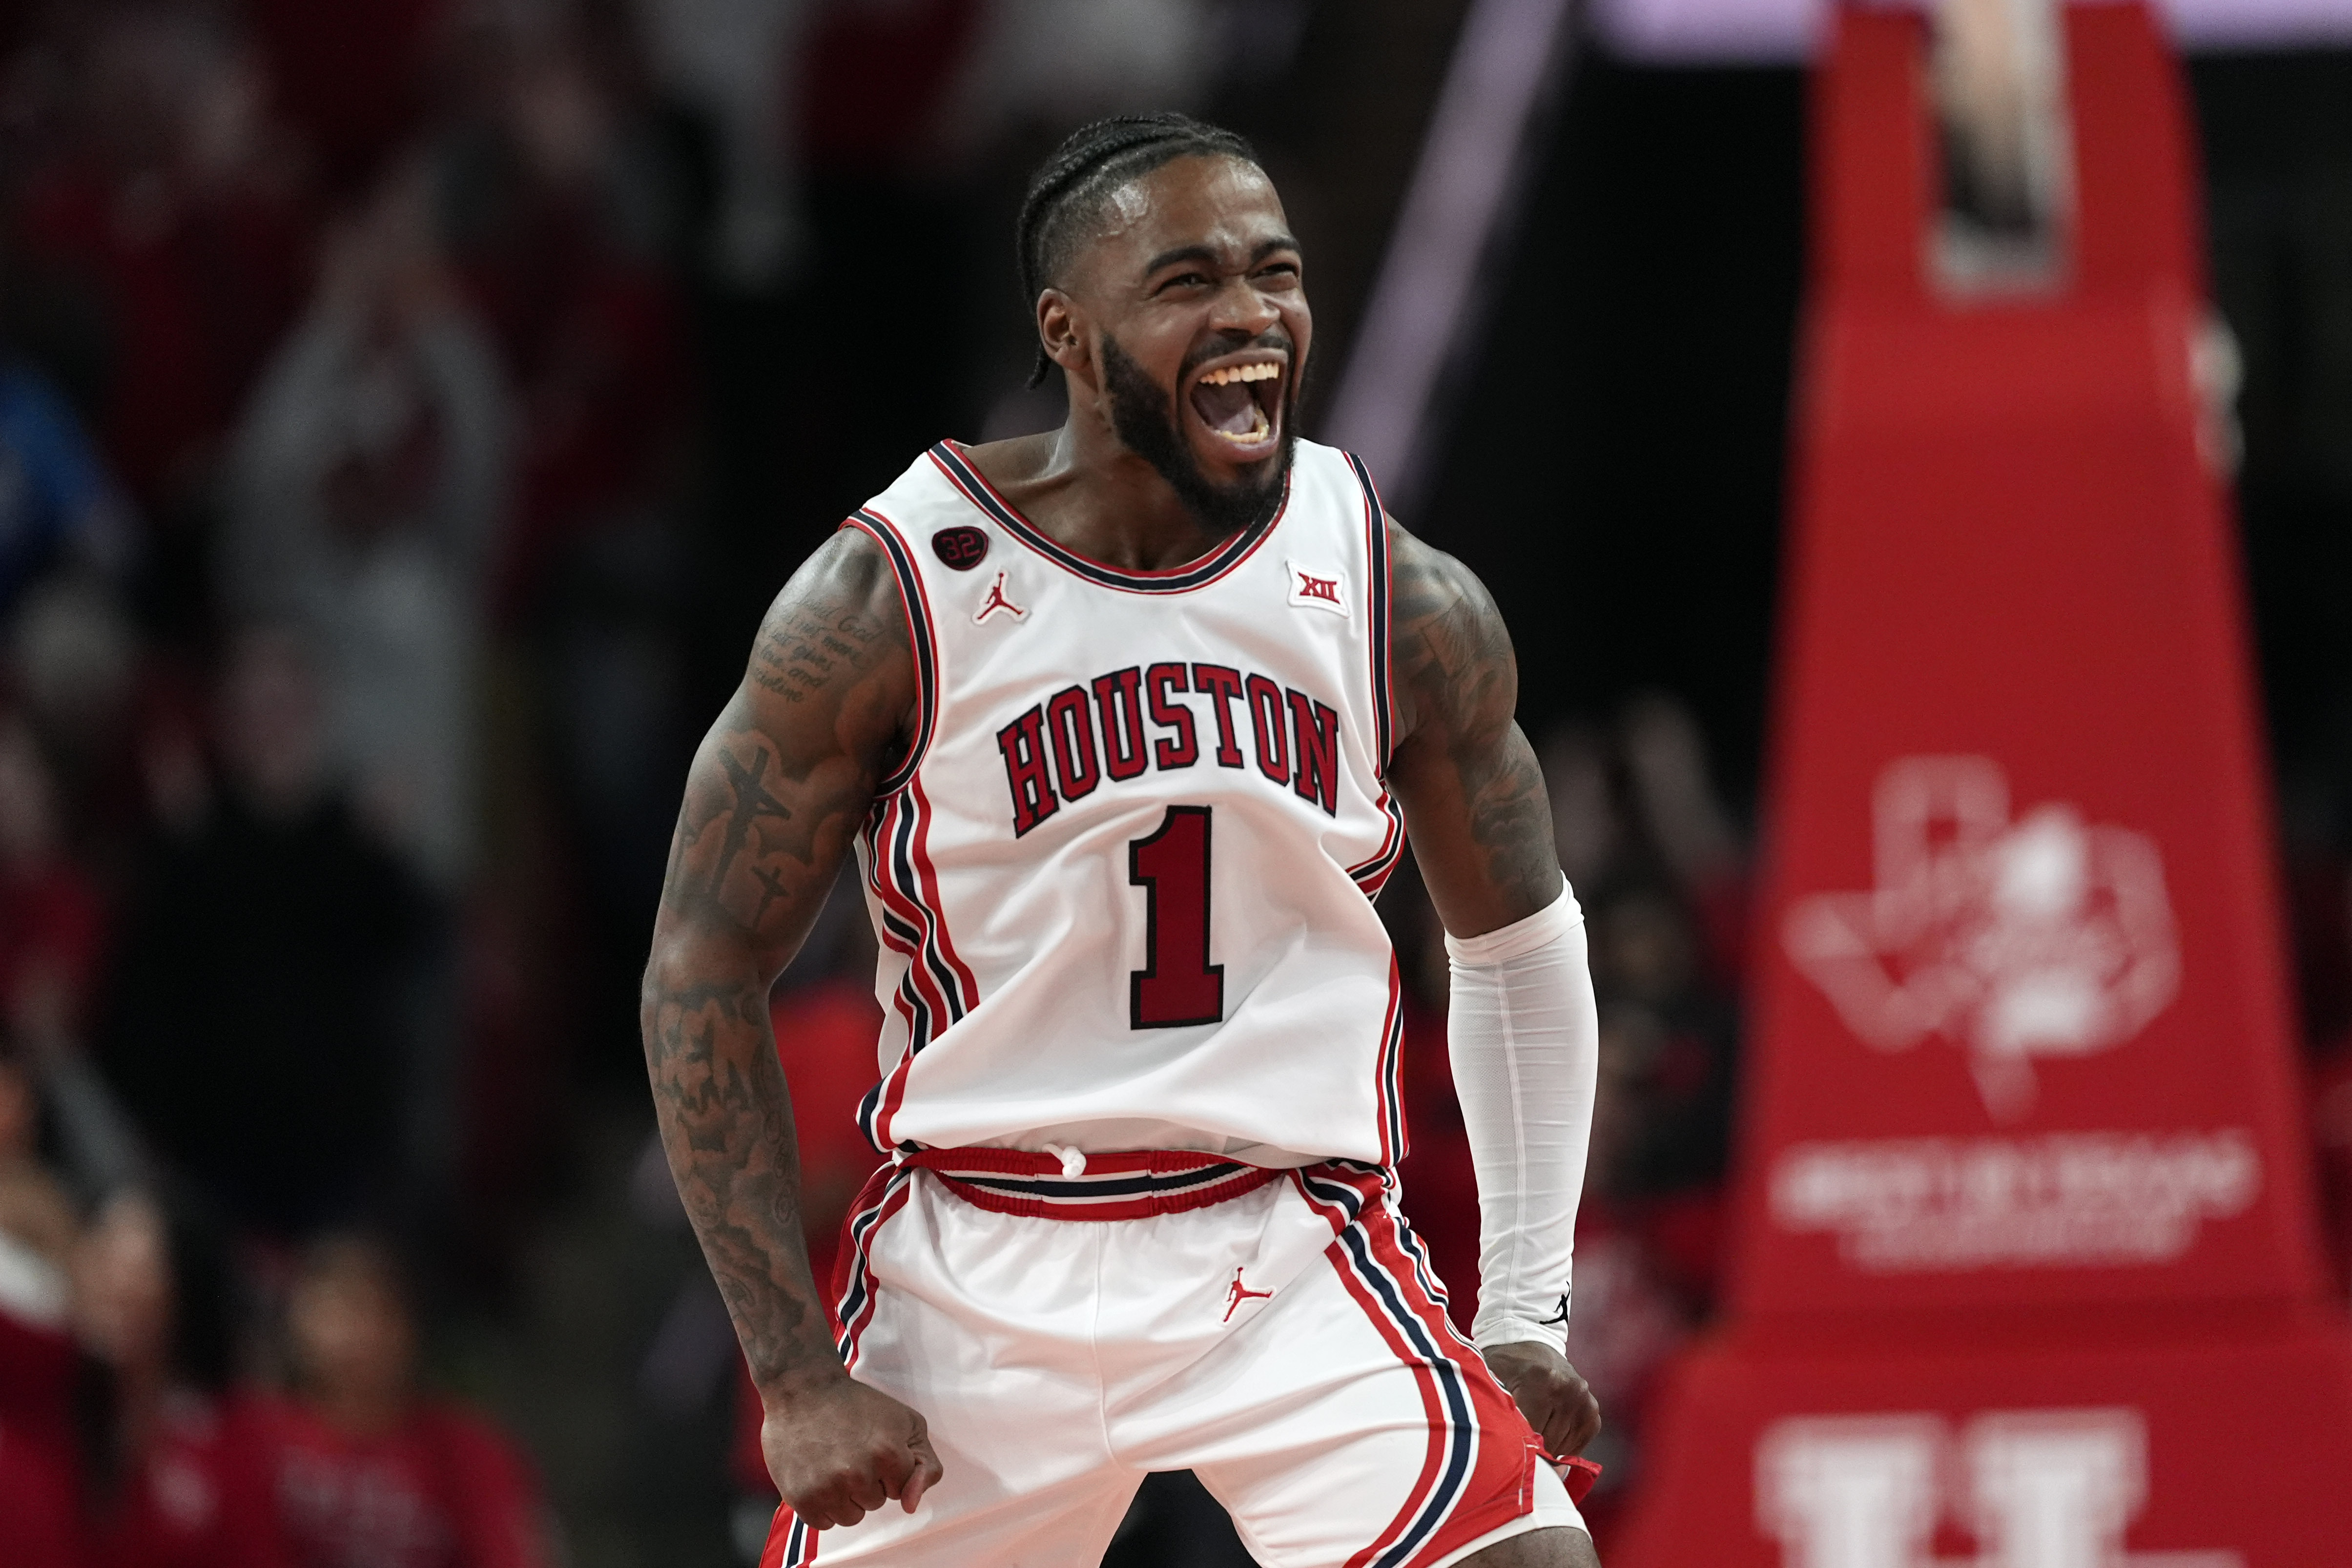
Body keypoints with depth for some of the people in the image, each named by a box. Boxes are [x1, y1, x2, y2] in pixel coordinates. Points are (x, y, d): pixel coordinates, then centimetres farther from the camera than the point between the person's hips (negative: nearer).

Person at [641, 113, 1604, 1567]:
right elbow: (704, 973, -3)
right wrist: (798, 1378, -9)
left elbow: (1517, 945, 14)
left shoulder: (1409, 610, -3)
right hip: (978, 1270, 0)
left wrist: (1528, 1315, 9)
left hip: (1296, 1265, 1)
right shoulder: (892, 601, -9)